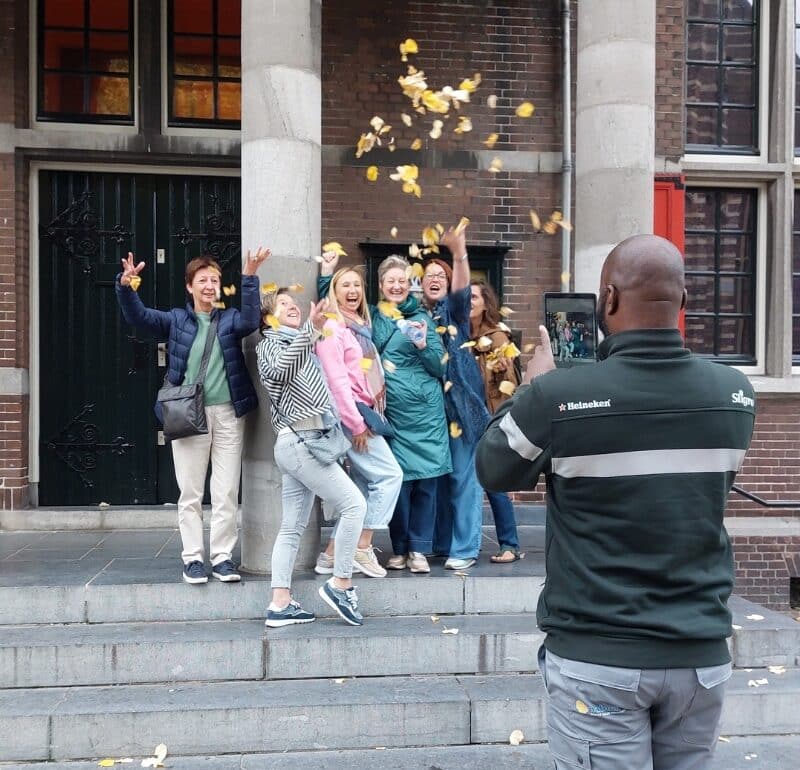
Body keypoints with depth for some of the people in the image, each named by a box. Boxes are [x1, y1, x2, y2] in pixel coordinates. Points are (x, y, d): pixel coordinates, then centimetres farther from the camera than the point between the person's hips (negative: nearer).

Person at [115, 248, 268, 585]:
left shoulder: (230, 318, 9)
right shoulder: (176, 320, 10)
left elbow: (250, 321, -13)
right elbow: (138, 316, -2)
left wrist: (249, 278, -24)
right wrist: (126, 285, -21)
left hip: (228, 413, 0)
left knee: (226, 493, 4)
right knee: (190, 492, 4)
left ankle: (222, 557, 14)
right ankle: (193, 558, 13)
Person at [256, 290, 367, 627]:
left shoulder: (301, 345, 25)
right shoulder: (269, 344, -2)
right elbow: (282, 368, -24)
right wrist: (311, 329, -34)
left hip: (300, 443, 9)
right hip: (300, 440, -9)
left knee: (293, 527, 6)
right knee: (354, 504, -10)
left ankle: (280, 605, 8)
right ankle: (340, 584, -2)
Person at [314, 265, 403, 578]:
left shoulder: (361, 326, 18)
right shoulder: (332, 327, -9)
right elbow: (336, 380, -16)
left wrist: (369, 418, 7)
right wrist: (357, 424, -17)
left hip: (364, 414, 9)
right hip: (348, 415, -8)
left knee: (363, 486, 8)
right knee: (390, 475, -10)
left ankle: (331, 554, 14)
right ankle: (363, 548, -1)